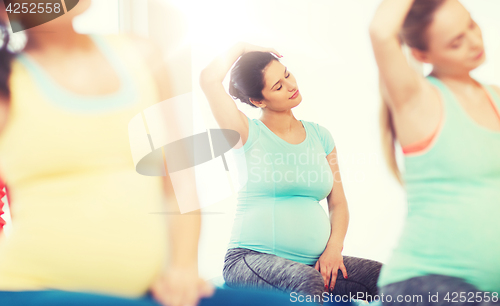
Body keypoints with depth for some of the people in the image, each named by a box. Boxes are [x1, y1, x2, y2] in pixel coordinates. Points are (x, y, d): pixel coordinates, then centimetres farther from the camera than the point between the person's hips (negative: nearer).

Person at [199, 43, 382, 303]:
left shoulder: (319, 135, 14)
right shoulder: (249, 134, 1)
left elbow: (338, 203, 14)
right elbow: (209, 79, -13)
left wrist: (334, 248, -4)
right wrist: (241, 48, 4)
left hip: (313, 261, 5)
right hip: (253, 258, -4)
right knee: (306, 283, -36)